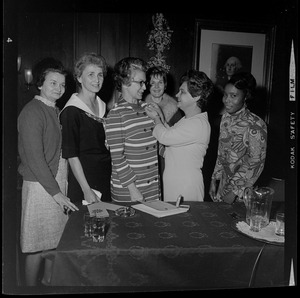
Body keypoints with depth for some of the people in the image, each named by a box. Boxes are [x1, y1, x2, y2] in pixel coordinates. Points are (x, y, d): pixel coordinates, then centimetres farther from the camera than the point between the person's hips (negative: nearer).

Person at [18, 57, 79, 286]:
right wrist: (55, 192, -18)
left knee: (55, 239, 17)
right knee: (38, 245, 4)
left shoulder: (56, 111, 13)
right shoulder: (32, 112, -13)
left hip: (58, 183, 8)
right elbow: (34, 158, -18)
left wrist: (62, 187, 9)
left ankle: (49, 281, 34)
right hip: (40, 187, -8)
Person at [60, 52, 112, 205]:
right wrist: (86, 190, -17)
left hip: (107, 180, 6)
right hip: (83, 183, -6)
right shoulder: (71, 111, -11)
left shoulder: (103, 107, 10)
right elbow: (71, 155, -13)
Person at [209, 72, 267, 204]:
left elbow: (255, 164, -18)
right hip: (223, 183, 6)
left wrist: (234, 191, -16)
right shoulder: (226, 117, 2)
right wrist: (214, 179, 9)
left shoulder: (255, 125, -19)